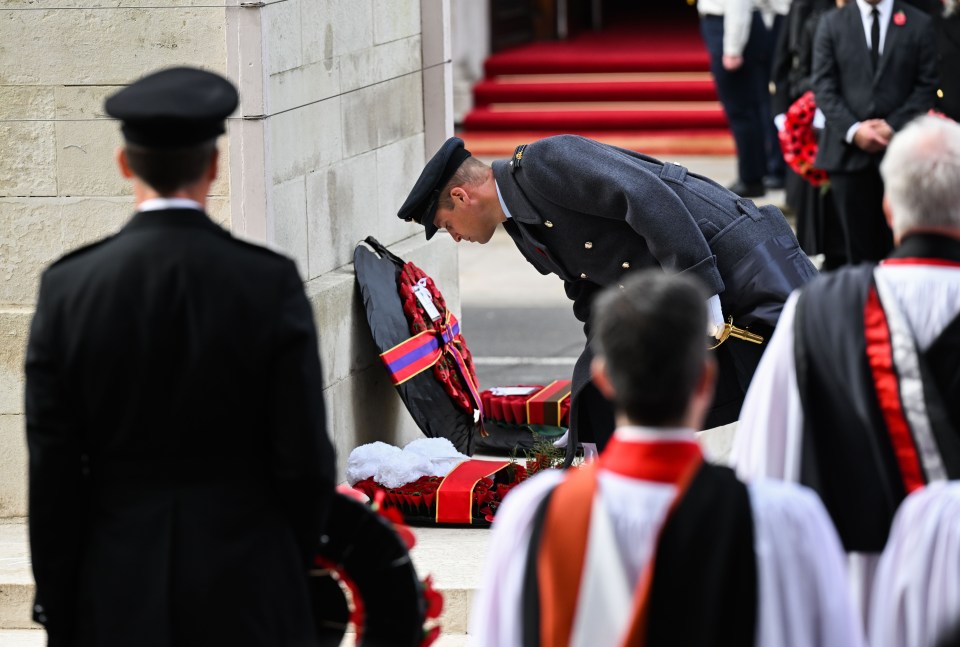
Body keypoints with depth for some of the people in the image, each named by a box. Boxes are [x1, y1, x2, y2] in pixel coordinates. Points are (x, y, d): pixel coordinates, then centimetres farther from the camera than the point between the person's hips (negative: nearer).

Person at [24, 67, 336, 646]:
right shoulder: (271, 283, -9)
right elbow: (306, 457, -6)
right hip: (248, 592, -1)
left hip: (118, 600, 1)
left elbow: (51, 468, -3)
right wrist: (292, 569, 12)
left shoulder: (68, 287, -5)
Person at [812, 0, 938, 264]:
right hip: (849, 150, 1)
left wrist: (894, 126, -10)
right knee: (859, 245, 2)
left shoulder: (919, 24, 6)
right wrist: (853, 130, -10)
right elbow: (824, 87, 3)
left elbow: (926, 86, 2)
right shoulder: (832, 24, 9)